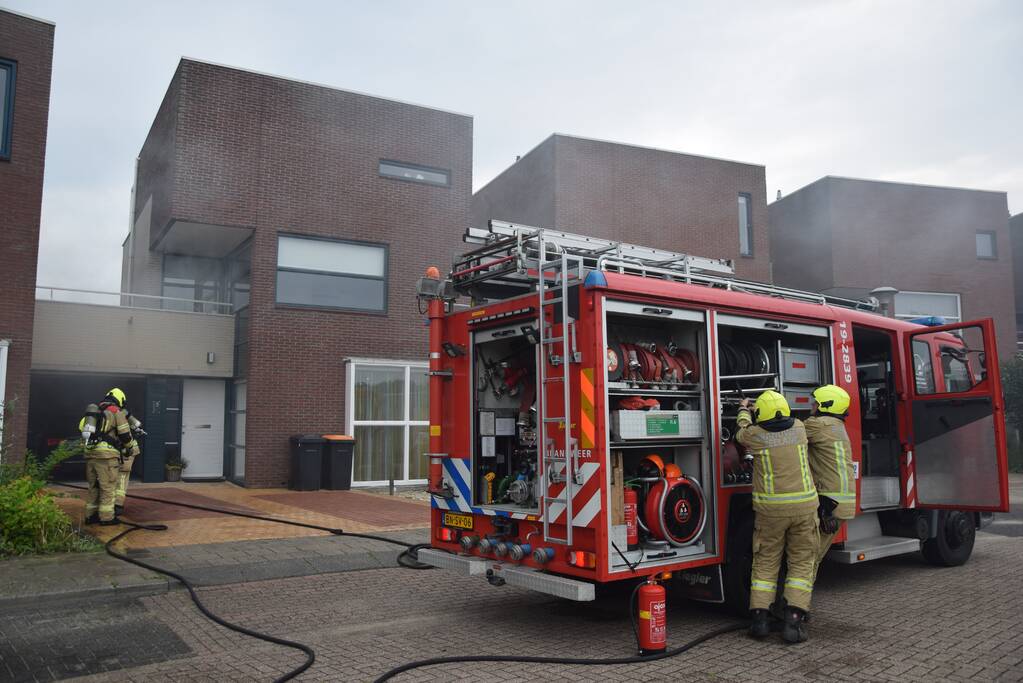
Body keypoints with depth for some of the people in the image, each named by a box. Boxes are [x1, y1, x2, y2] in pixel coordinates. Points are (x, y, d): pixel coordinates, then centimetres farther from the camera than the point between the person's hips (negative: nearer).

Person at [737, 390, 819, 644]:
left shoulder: (755, 435, -6)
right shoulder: (799, 428, 1)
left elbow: (742, 430, 19)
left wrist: (743, 409, 39)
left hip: (770, 509, -1)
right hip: (804, 507, 1)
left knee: (765, 563, 11)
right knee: (802, 563, 8)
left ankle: (759, 616, 7)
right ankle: (794, 620, 0)